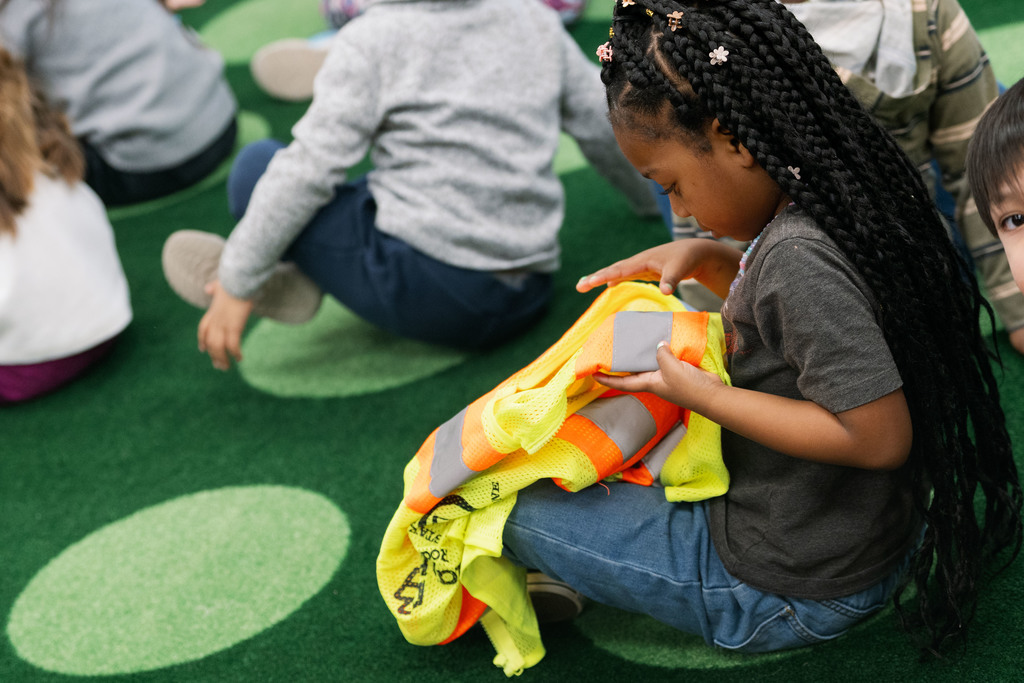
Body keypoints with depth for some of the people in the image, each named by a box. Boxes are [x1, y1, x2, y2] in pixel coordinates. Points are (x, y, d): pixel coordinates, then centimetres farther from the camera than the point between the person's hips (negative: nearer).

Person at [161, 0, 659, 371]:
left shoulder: (371, 40, -5)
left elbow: (310, 166, -11)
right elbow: (603, 127, 21)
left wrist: (237, 283, -5)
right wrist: (650, 200, 40)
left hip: (427, 286, -7)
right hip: (526, 301, 7)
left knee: (256, 167, 2)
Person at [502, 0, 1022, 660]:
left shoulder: (798, 256, -31)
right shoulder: (836, 197, -3)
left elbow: (878, 437, -30)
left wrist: (700, 393, -26)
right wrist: (706, 258, 3)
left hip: (790, 591, -9)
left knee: (524, 511, -5)